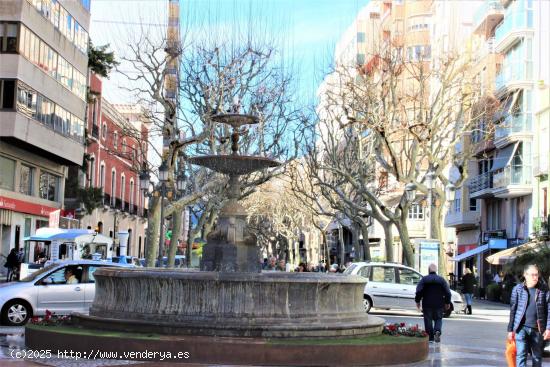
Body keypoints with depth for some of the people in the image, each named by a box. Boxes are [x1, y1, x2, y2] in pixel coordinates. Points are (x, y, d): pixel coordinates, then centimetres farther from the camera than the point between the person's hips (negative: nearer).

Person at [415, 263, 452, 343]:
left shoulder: (424, 279, -2)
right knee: (438, 319, 14)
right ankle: (437, 331, -13)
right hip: (439, 305, 1)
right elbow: (448, 293, 1)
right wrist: (447, 303, 12)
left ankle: (430, 338, 6)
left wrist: (417, 301, 3)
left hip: (427, 304, -1)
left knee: (428, 321, 7)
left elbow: (419, 292, -8)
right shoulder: (441, 280, 3)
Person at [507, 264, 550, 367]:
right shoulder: (518, 289, -1)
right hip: (522, 328, -1)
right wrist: (510, 329, 0)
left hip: (537, 329, 1)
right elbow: (513, 310, 2)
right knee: (521, 355, -8)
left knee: (537, 356, 13)